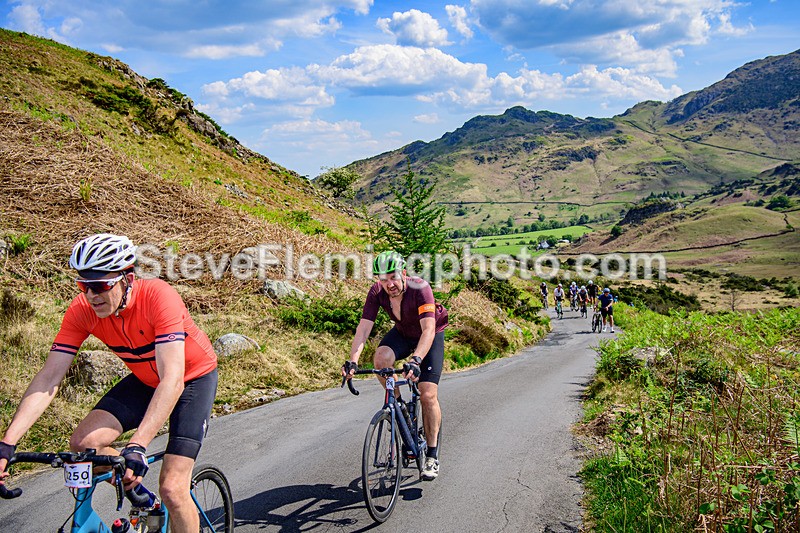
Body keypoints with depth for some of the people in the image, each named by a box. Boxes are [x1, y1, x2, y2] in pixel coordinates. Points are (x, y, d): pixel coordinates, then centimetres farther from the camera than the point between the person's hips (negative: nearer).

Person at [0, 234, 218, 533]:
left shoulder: (158, 297, -34)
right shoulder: (82, 310, -19)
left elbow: (172, 381, -41)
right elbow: (48, 378, -19)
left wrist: (137, 446, -50)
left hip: (193, 377, -5)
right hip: (144, 380, 5)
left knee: (172, 490, -16)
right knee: (83, 443, -16)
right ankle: (141, 498, 11)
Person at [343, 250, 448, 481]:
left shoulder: (420, 288, -35)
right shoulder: (377, 292, -23)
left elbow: (428, 330, -44)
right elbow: (363, 328, -28)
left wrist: (416, 360, -60)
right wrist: (353, 360, -43)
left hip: (431, 336, -4)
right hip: (402, 333, 4)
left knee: (428, 395, -13)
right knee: (381, 358, -30)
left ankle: (432, 456, 3)